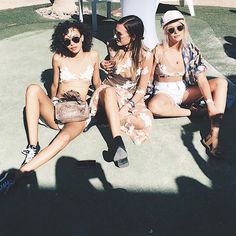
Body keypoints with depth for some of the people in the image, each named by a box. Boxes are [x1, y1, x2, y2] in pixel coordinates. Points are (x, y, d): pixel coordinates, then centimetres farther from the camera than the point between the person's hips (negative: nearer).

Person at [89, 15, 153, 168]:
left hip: (131, 97, 0)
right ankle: (118, 141, -46)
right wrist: (103, 65, -8)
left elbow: (142, 89, -13)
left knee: (144, 122, -29)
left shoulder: (145, 55, -14)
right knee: (109, 90, -39)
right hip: (109, 91, 1)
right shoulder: (112, 45, -7)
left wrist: (127, 107, -27)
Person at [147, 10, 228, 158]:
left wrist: (211, 104, -20)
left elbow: (201, 78, -12)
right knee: (154, 107, -40)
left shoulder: (191, 49, -3)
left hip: (184, 90, 4)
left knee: (221, 82, -14)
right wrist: (155, 63, -20)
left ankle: (214, 134, -27)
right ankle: (191, 112, -12)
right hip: (164, 92, -4)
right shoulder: (159, 51, -12)